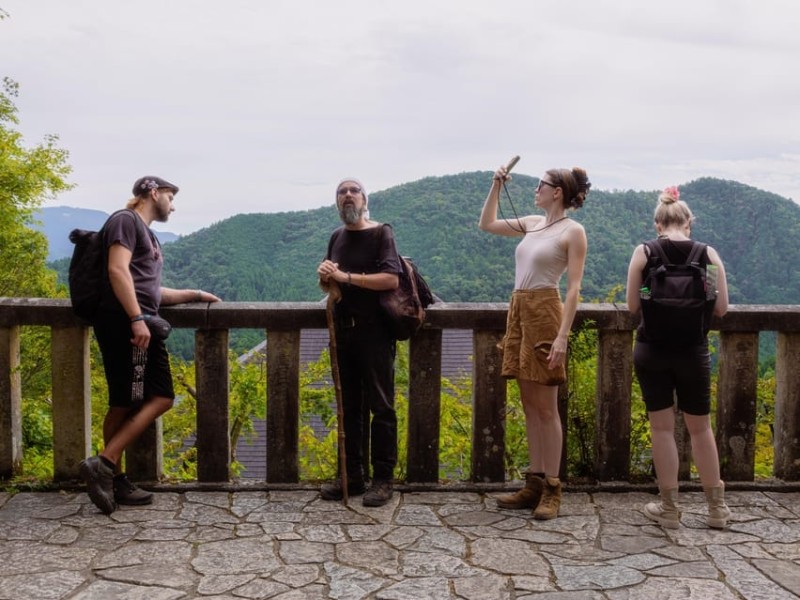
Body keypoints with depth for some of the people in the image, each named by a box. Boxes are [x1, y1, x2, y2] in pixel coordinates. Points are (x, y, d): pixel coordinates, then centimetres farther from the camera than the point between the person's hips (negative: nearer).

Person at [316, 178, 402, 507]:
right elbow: (327, 285, 22)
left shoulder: (381, 234, -4)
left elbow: (391, 279, -18)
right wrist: (324, 276, -3)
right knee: (348, 407, 9)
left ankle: (383, 479, 3)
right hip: (343, 330, 6)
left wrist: (345, 276, -19)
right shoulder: (337, 237, 15)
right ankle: (352, 475, 16)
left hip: (374, 332, -6)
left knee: (380, 406, -2)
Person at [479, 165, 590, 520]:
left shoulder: (573, 231, -6)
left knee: (545, 408, -4)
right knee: (530, 406, 9)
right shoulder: (532, 223, 14)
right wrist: (496, 186, 14)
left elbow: (574, 287, -12)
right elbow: (487, 224, 23)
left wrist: (562, 336, -19)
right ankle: (534, 484, 15)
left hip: (545, 314, -7)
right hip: (519, 312, 7)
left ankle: (552, 490, 3)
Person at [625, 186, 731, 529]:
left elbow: (633, 306, -3)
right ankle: (717, 507, 23)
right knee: (700, 427, 14)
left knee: (662, 427, 8)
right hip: (693, 351, 1)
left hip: (652, 350, -1)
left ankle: (669, 508, 14)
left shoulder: (643, 252, -5)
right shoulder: (708, 254, -3)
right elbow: (721, 308, -1)